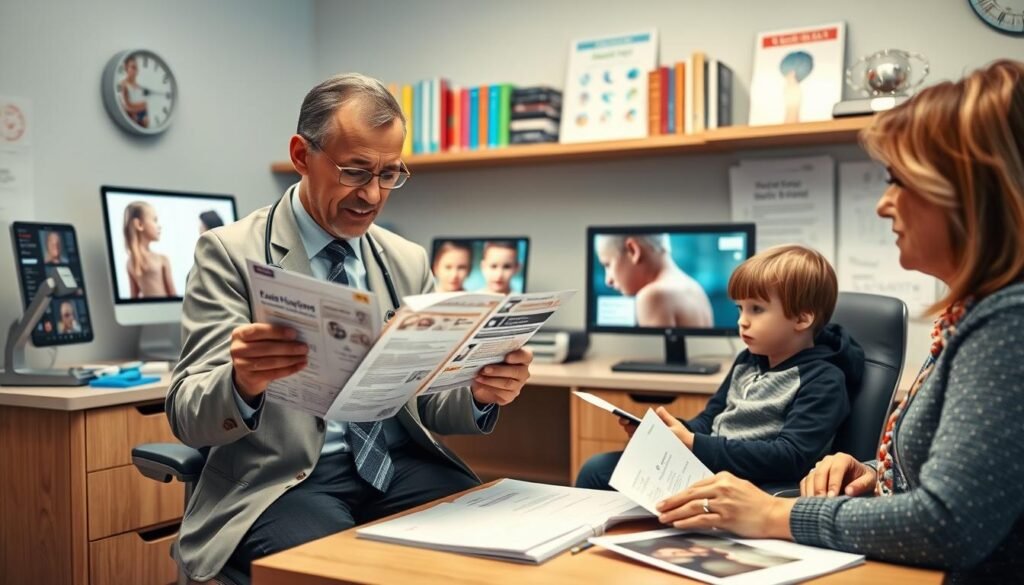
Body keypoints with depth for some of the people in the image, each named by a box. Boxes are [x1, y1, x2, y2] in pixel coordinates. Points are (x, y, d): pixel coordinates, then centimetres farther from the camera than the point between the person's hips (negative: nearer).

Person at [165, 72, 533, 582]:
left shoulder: (408, 261, 12)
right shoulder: (231, 251, -2)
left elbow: (427, 401, 13)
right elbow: (187, 414, -8)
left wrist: (480, 392, -11)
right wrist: (241, 383, -32)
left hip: (401, 466, 5)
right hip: (287, 480, -4)